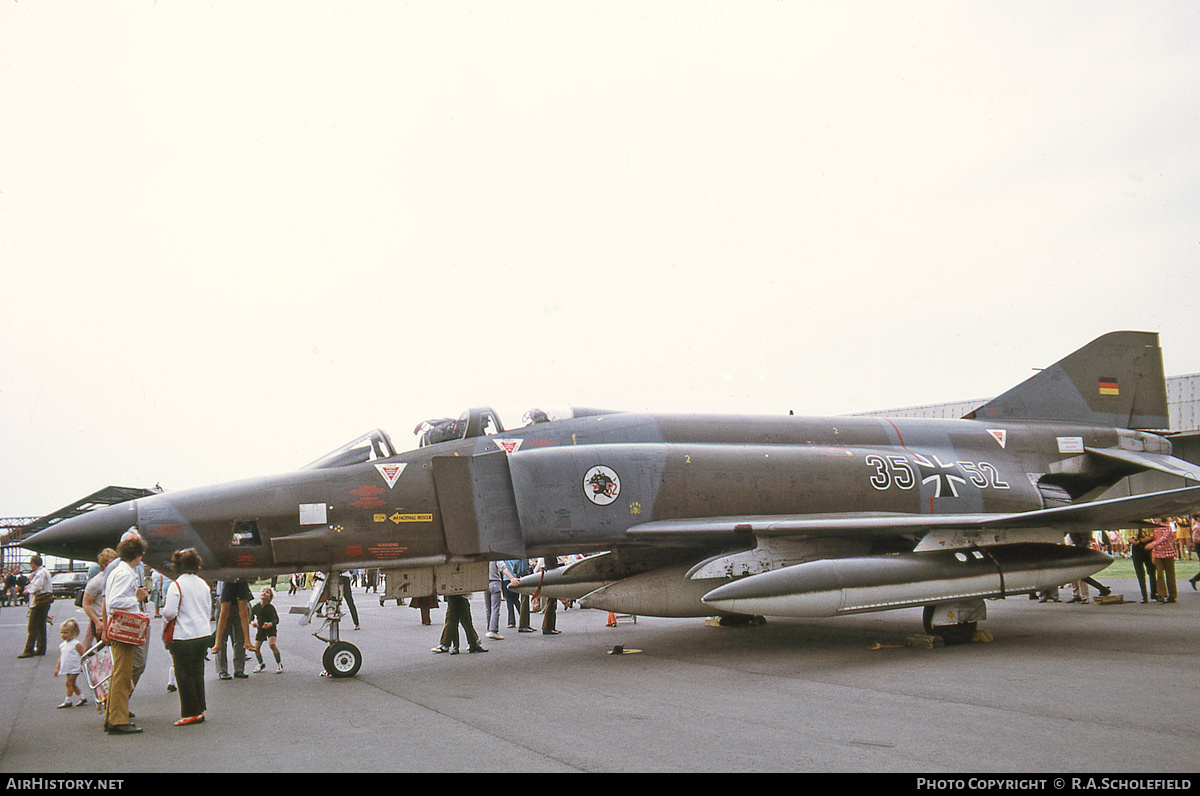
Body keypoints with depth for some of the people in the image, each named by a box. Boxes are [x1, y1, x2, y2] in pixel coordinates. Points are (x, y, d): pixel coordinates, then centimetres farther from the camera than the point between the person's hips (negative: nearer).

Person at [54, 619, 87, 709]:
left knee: (69, 683, -8)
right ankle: (83, 698, 22)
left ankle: (68, 701, 0)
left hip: (74, 668, -7)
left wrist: (83, 666, -14)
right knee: (73, 684, 11)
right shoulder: (62, 646, 10)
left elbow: (83, 655, -9)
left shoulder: (76, 644, -11)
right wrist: (57, 668, 12)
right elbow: (60, 658, 17)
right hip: (66, 669, 7)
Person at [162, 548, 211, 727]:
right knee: (197, 673, 15)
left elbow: (169, 613, -17)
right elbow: (209, 611, 16)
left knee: (184, 675, 2)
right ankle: (200, 710, 19)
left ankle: (190, 713, 4)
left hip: (184, 636, -6)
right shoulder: (203, 584, 8)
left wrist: (164, 604, 3)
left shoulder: (176, 586, -12)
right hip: (204, 633, 7)